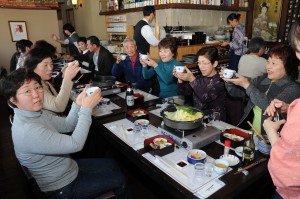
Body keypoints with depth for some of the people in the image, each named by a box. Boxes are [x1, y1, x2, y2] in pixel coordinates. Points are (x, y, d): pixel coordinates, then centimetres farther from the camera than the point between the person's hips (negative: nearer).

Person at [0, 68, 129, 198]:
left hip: (67, 167, 9)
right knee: (119, 179, 6)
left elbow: (67, 125, 1)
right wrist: (86, 109, -29)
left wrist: (78, 104, -18)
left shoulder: (36, 113, -5)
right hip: (63, 188, -8)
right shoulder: (27, 130, -34)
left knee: (112, 165, 20)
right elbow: (75, 144, -34)